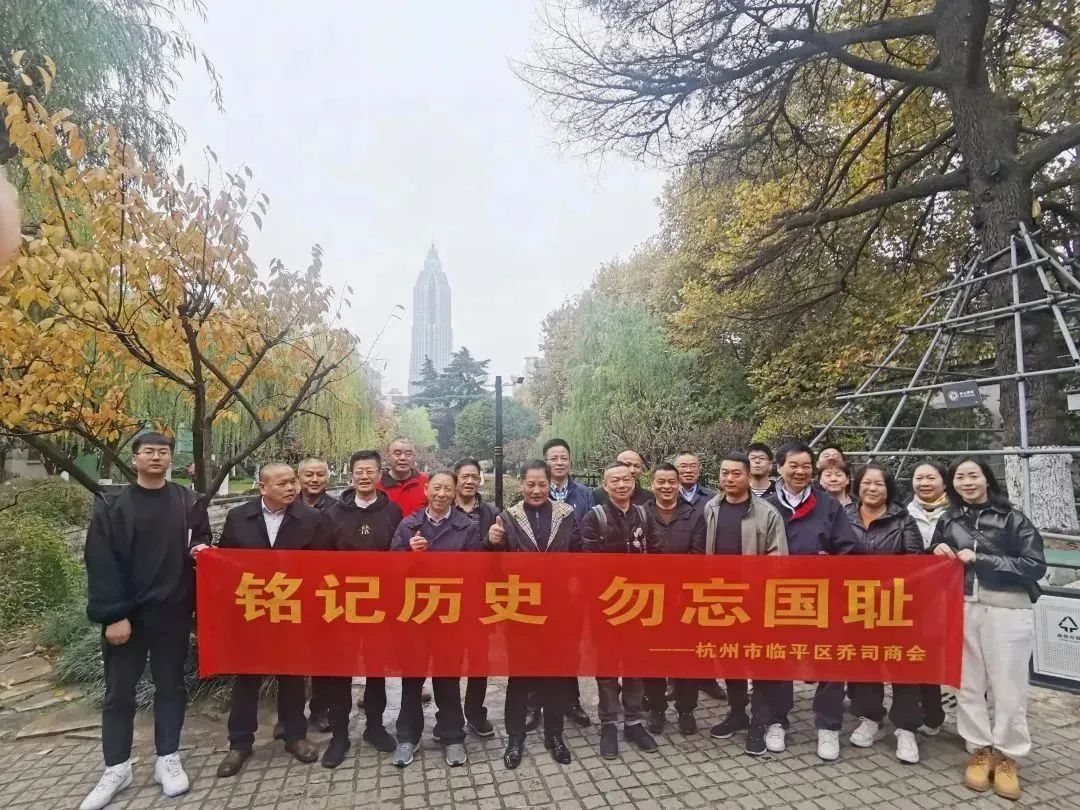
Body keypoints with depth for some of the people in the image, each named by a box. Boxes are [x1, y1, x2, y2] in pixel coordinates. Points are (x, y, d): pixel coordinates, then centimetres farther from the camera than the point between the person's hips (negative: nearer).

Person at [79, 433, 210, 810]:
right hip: (125, 614, -1)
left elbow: (203, 540, 13)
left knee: (170, 686, 11)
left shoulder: (189, 502, 4)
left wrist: (202, 549, -11)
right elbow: (101, 564, -7)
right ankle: (116, 768, 26)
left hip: (172, 612, 1)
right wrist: (112, 615, -14)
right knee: (119, 692, 9)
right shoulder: (112, 506, -2)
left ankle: (167, 760, 26)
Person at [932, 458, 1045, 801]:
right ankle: (980, 751, 20)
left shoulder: (1013, 518, 0)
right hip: (962, 609, 3)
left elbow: (1036, 566, -7)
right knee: (969, 684, 6)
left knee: (1008, 686, 3)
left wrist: (981, 560, -13)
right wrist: (938, 553, -1)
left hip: (1007, 610, -3)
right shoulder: (947, 521, 12)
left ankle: (1006, 756, 20)